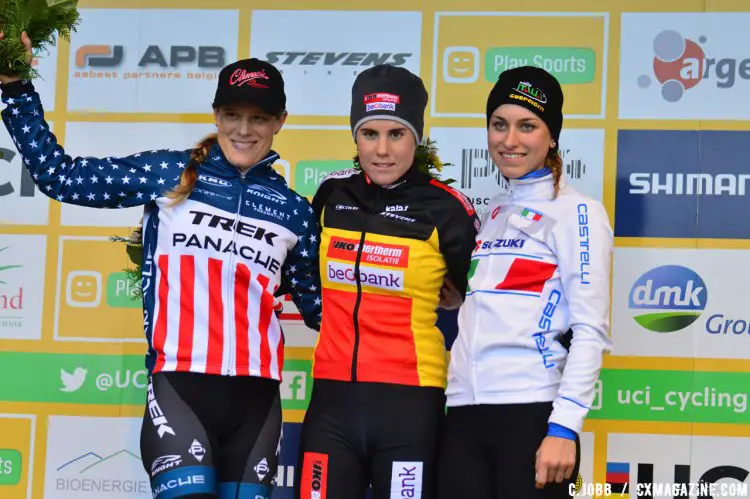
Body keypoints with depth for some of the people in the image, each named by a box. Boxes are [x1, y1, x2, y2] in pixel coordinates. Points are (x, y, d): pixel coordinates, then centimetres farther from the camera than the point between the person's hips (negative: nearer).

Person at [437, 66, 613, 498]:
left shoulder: (576, 212, 0)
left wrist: (564, 426, -16)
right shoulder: (491, 214, 18)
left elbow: (590, 329, -9)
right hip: (465, 413, 6)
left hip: (532, 413, -6)